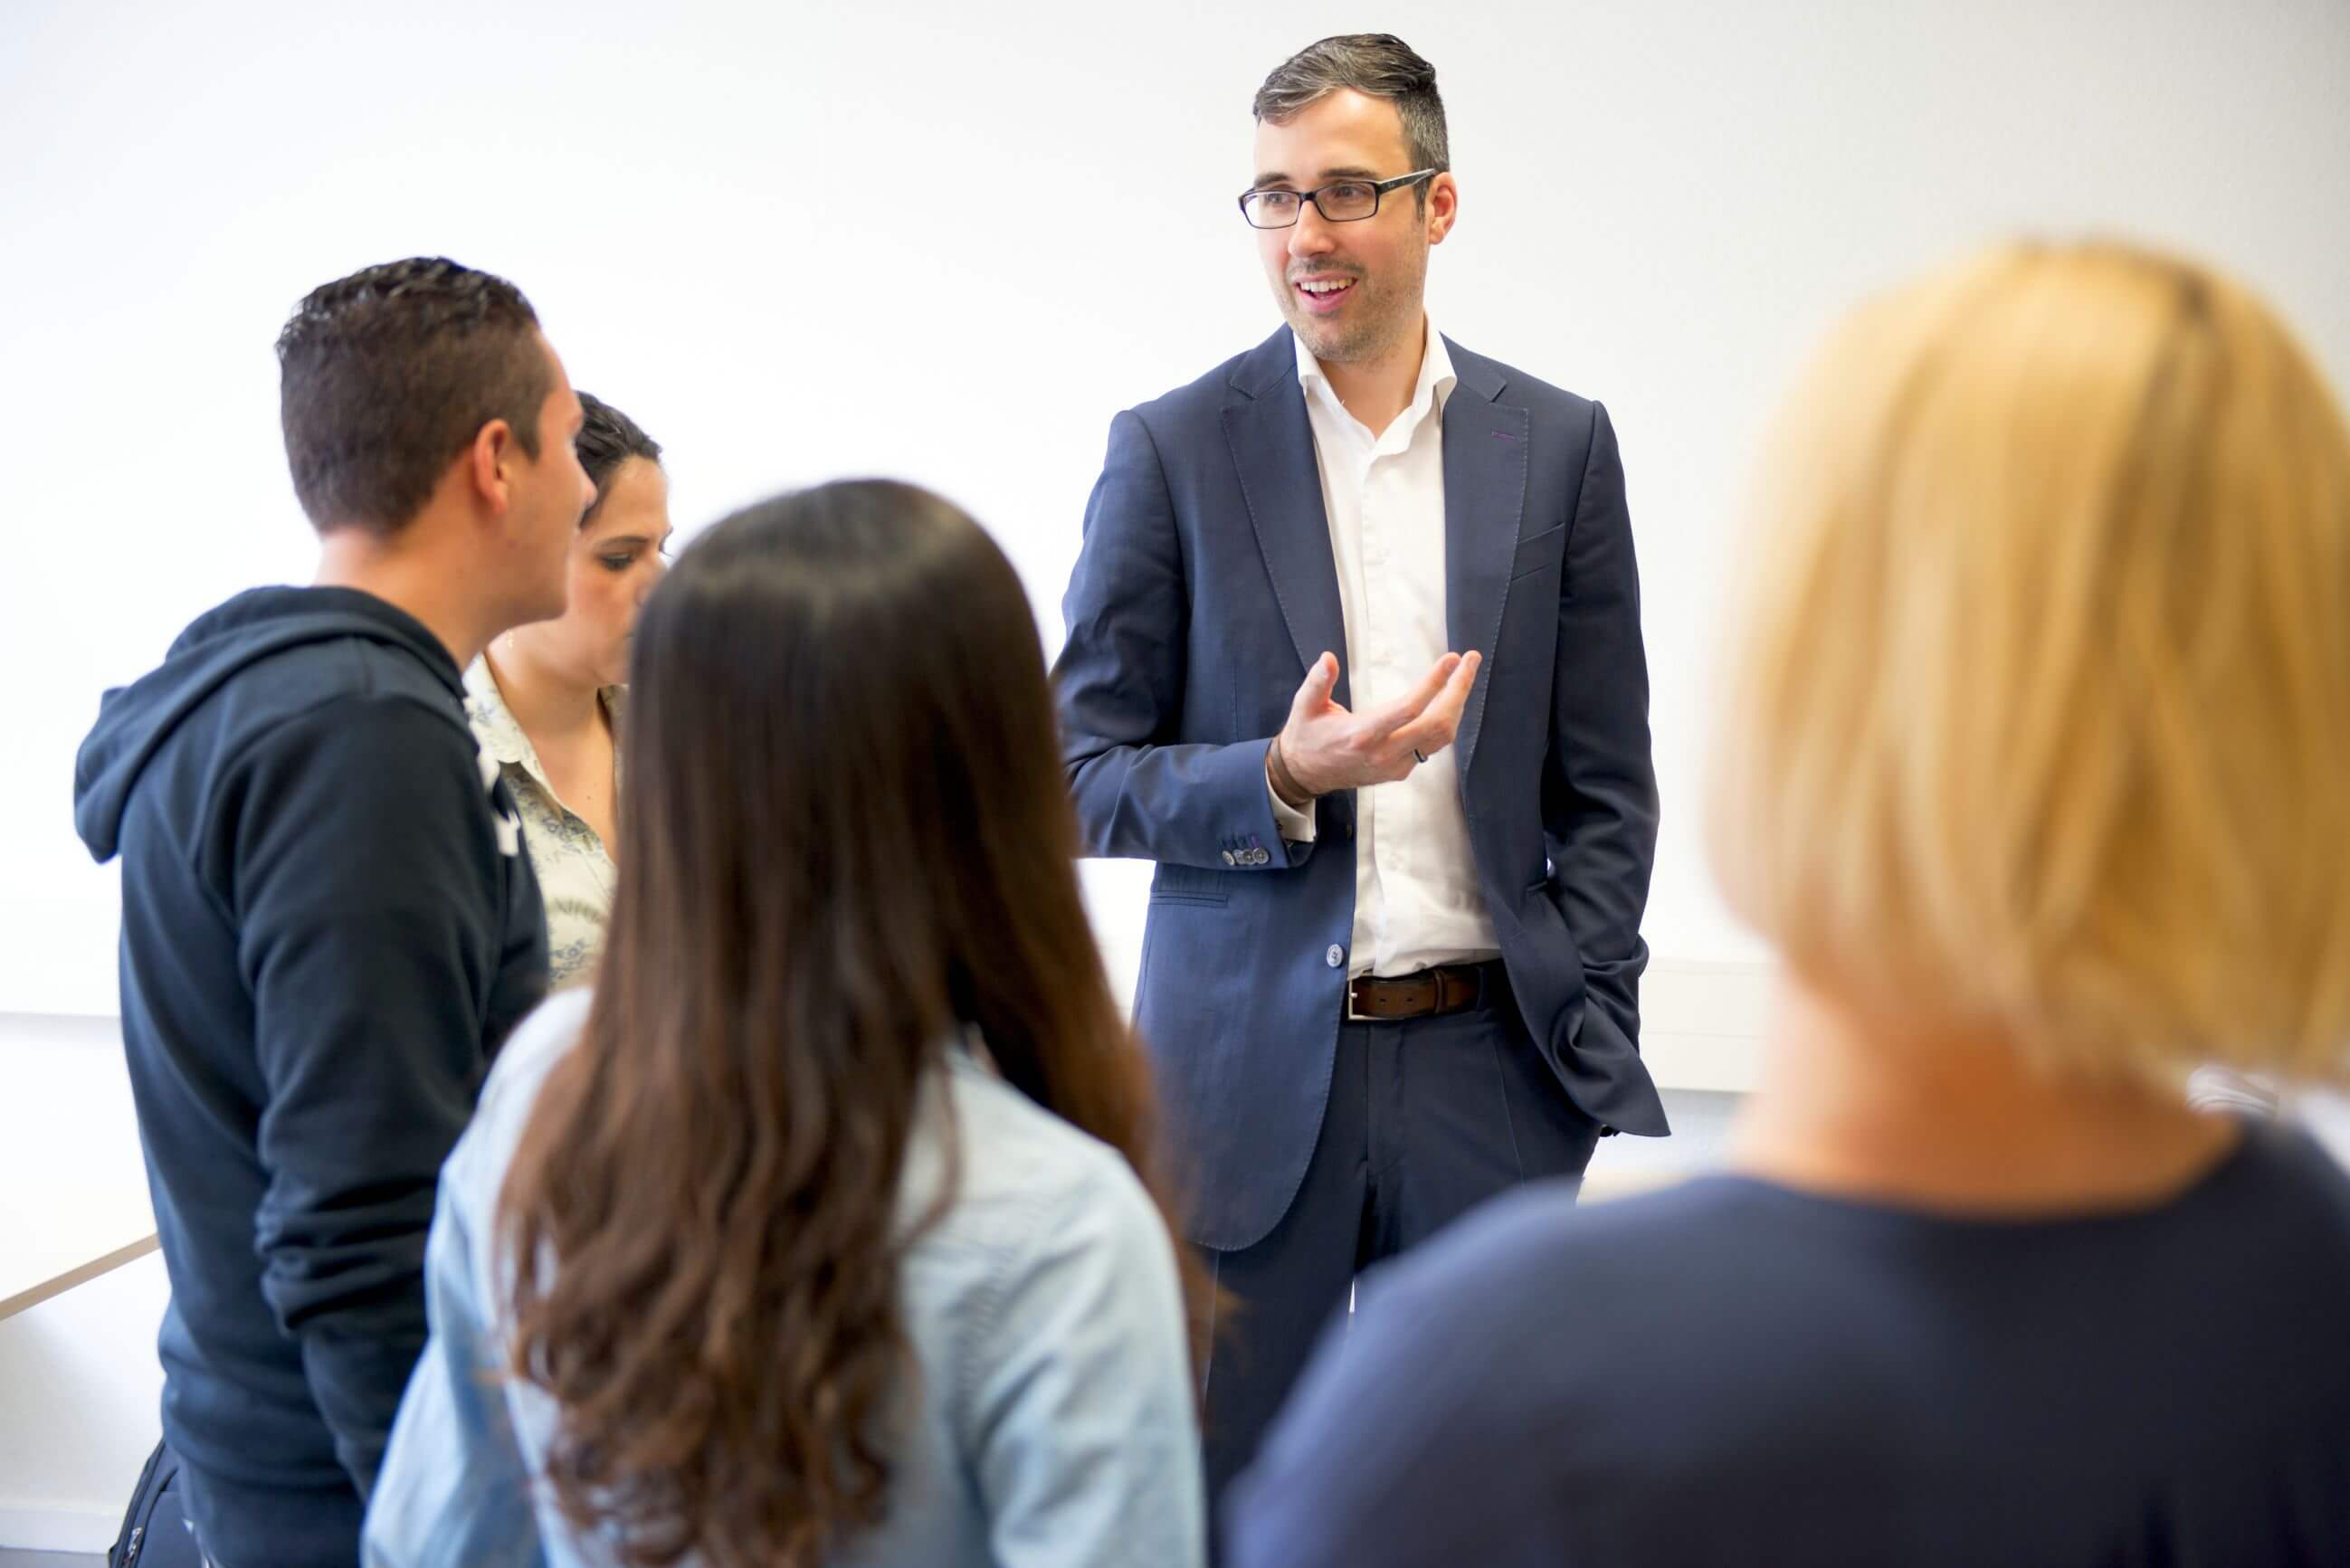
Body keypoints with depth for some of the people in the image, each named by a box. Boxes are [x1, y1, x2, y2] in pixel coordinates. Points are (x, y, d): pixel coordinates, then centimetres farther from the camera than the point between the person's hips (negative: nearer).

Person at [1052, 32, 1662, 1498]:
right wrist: (1282, 779, -17)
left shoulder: (1559, 445, 5)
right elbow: (1079, 775, 0)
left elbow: (1605, 792, 8)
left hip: (1490, 1061, 1)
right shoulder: (1174, 450, 0)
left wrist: (1594, 1049, 1)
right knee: (1229, 1495, 6)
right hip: (1252, 1074, -1)